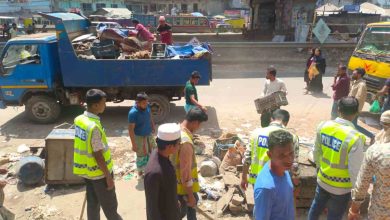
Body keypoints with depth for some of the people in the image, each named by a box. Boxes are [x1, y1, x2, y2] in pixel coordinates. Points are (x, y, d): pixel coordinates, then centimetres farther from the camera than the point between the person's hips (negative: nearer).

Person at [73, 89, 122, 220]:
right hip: (99, 173, -8)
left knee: (92, 203, 21)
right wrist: (108, 176, -15)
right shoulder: (94, 127, -29)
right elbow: (98, 155, -24)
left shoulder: (79, 120, -1)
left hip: (87, 170, 8)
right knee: (109, 205, 13)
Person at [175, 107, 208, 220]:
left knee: (193, 201, 29)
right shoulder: (186, 142, -35)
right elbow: (185, 173, -29)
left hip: (176, 179, 9)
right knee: (183, 210, 15)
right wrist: (190, 195, -17)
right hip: (183, 184, -9)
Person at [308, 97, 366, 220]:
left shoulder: (323, 126, -13)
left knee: (316, 206, 28)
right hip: (341, 187, -4)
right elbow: (355, 170, -20)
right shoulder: (355, 138, -28)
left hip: (322, 180, 4)